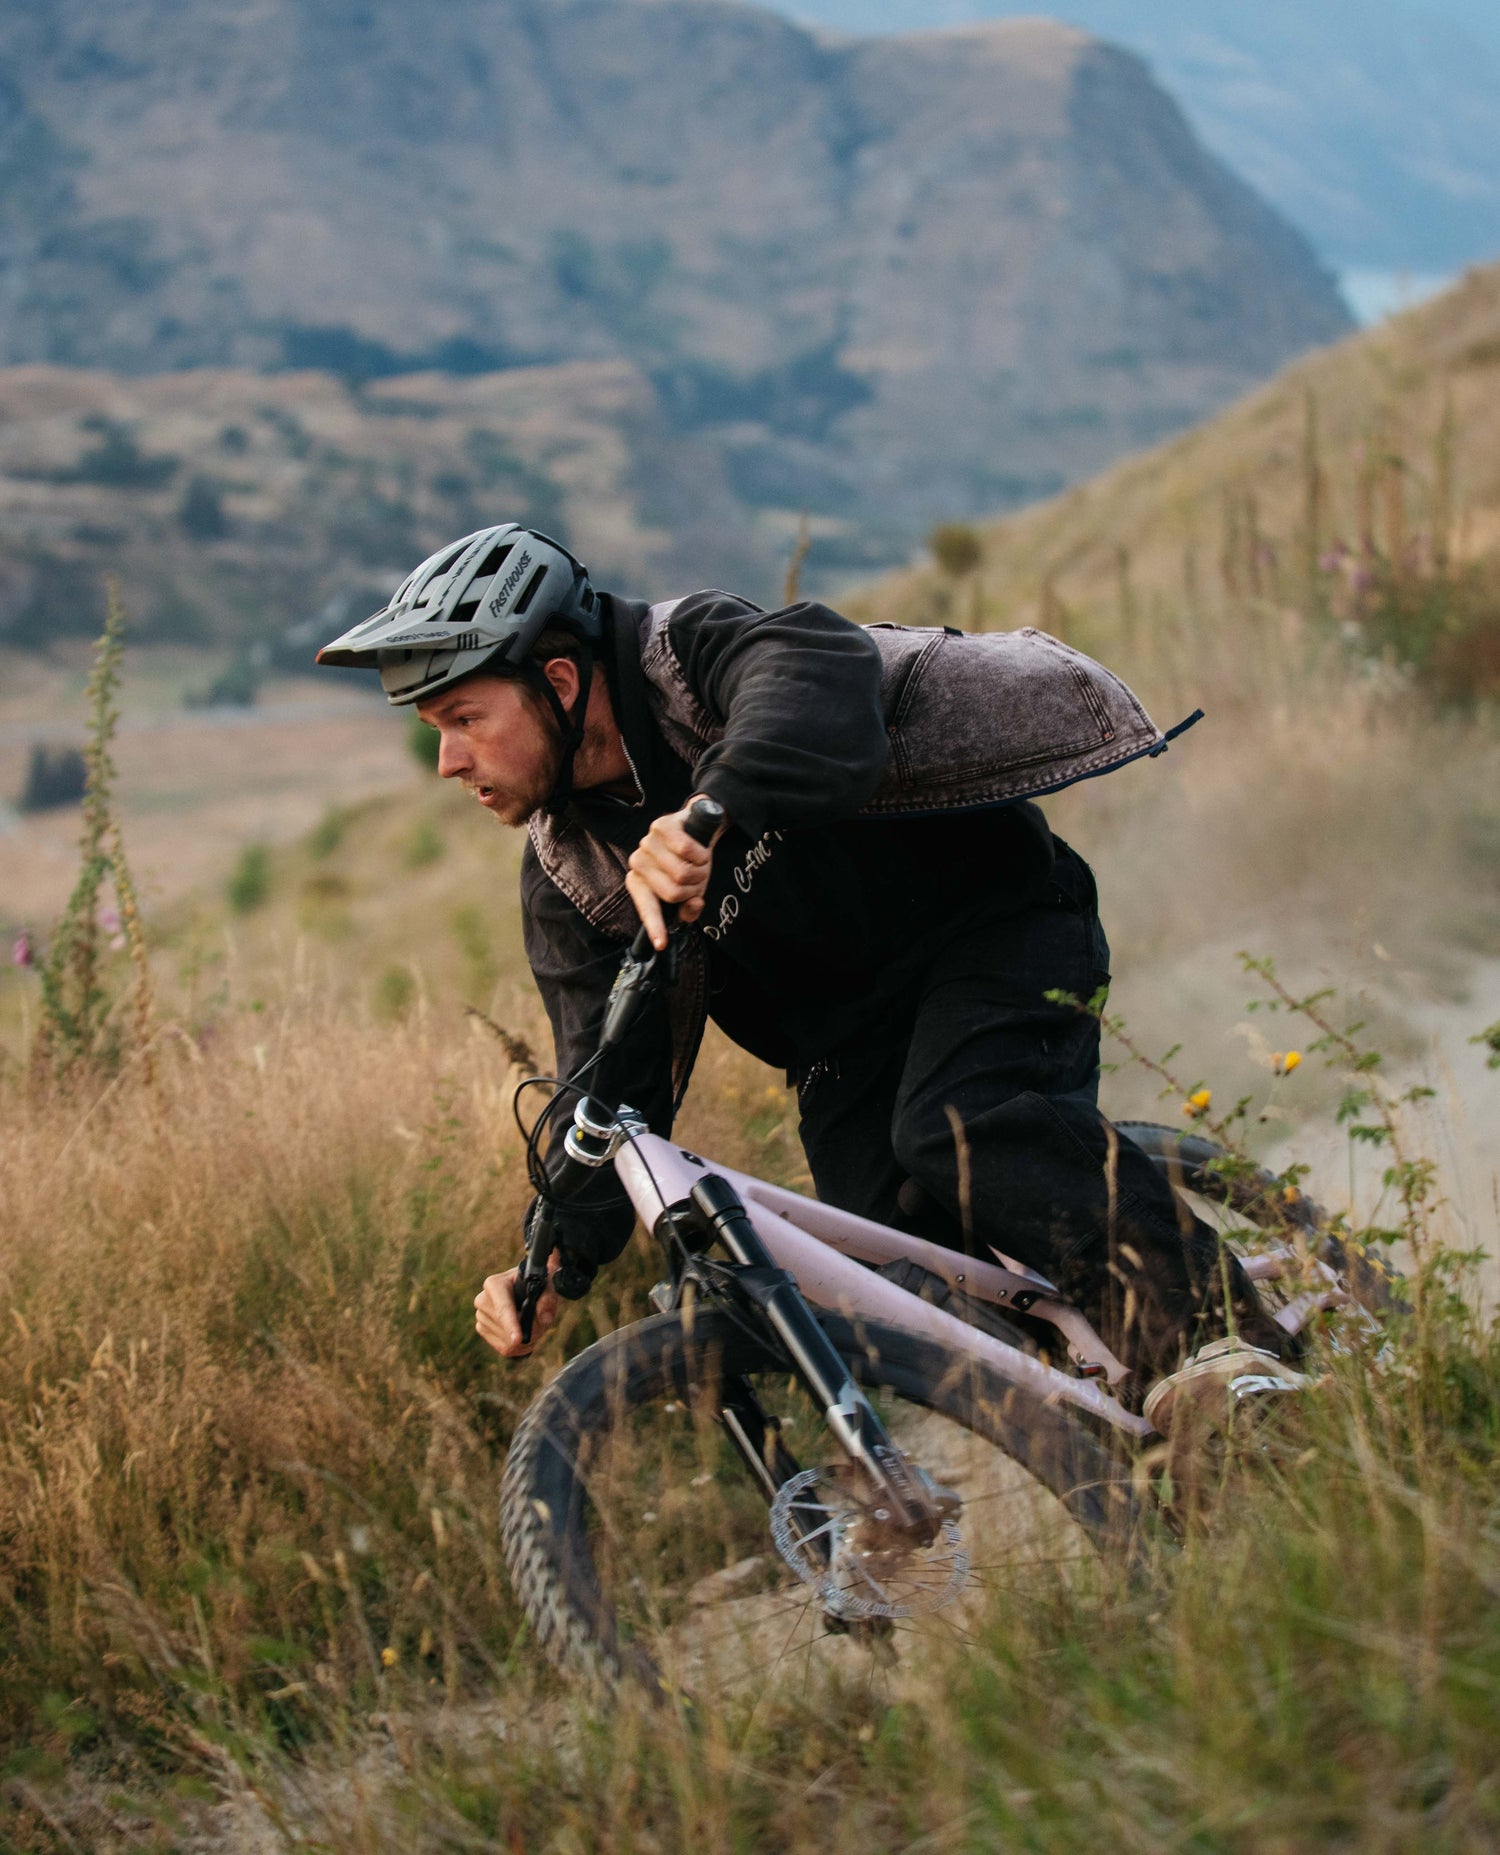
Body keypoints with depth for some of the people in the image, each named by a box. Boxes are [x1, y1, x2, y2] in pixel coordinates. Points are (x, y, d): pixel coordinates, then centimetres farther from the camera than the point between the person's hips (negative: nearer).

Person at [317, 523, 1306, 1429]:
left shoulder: (695, 651, -19)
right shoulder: (565, 875, 0)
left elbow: (824, 672, -43)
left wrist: (708, 815, -60)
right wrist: (557, 1259, -18)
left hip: (989, 922, -6)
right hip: (849, 1044, 6)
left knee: (961, 1130, -33)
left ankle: (1208, 1331, -35)